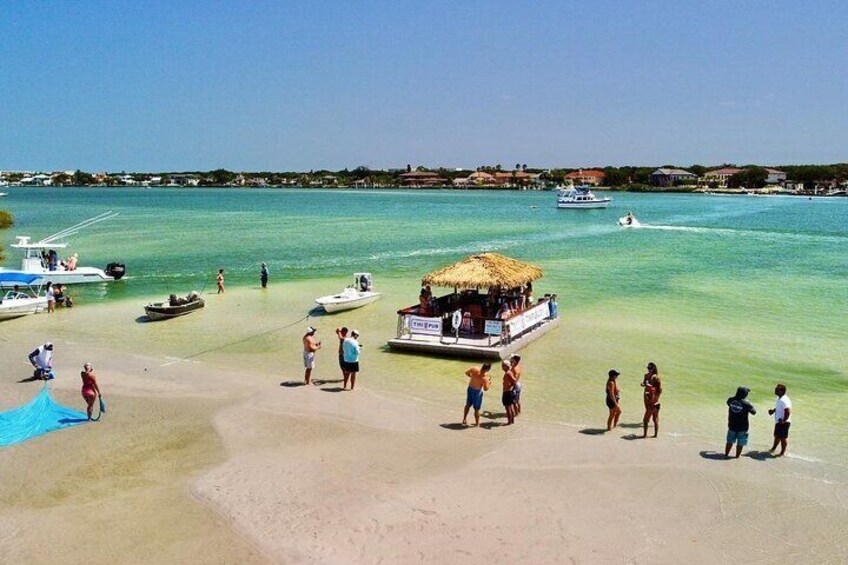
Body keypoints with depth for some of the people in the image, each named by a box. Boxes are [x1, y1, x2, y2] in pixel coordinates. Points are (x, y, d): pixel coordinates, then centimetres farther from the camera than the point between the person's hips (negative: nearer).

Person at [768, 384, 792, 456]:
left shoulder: (784, 400, -26)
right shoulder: (779, 398, 6)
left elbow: (788, 412, -30)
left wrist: (783, 420, -25)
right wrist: (773, 410, 6)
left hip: (783, 423, -9)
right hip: (778, 421, 9)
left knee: (783, 437, 6)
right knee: (777, 436, 23)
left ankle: (782, 452, 20)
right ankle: (773, 448, 40)